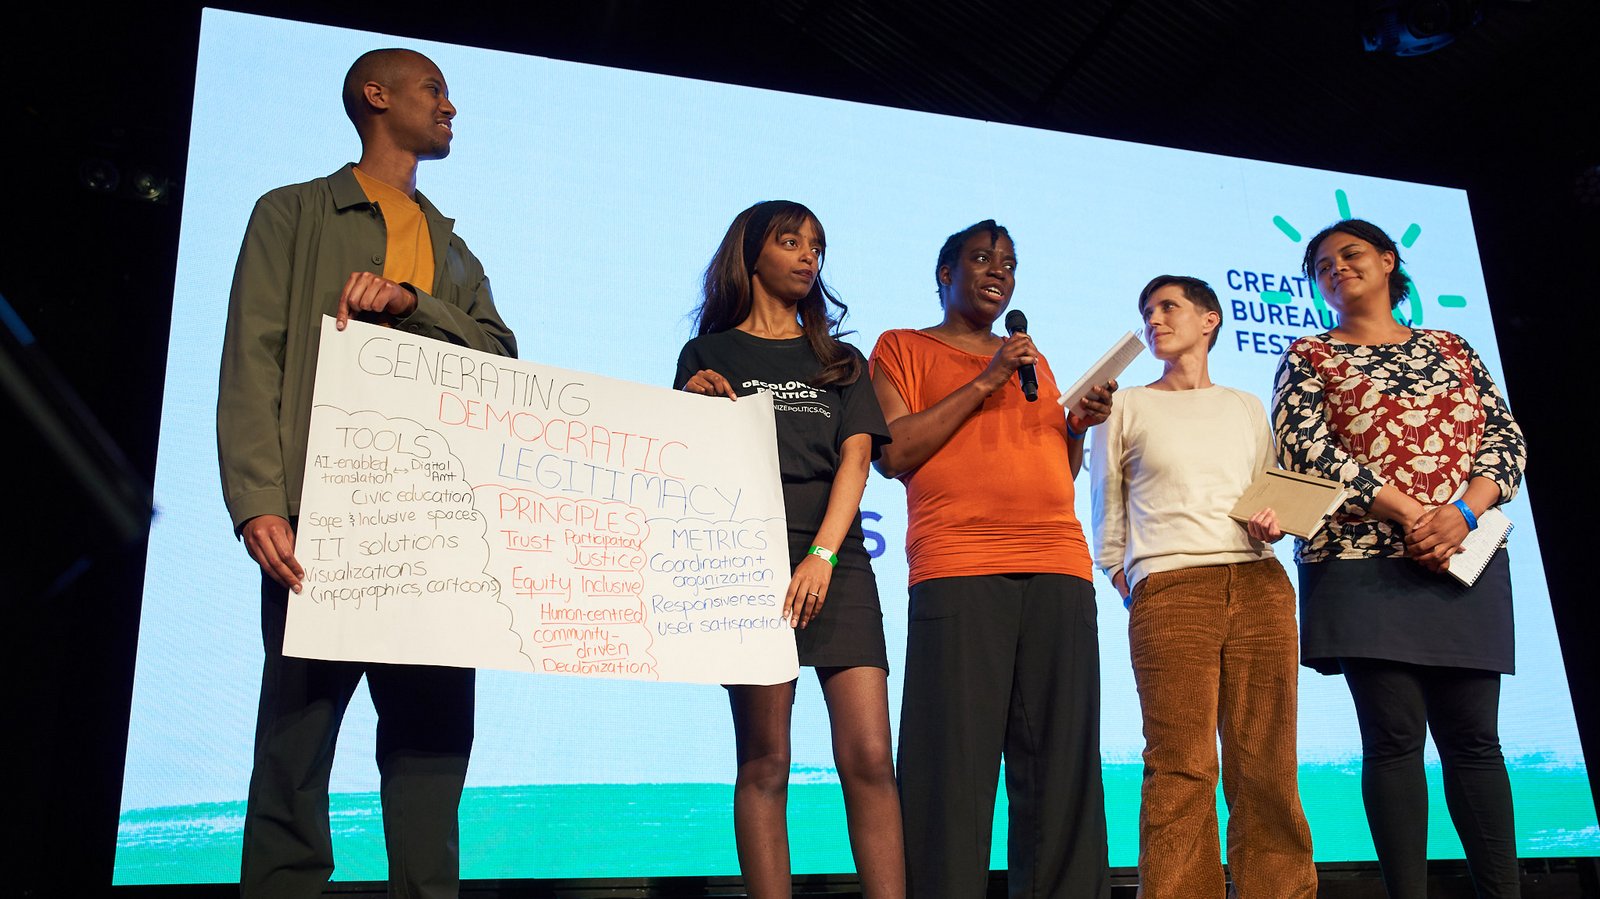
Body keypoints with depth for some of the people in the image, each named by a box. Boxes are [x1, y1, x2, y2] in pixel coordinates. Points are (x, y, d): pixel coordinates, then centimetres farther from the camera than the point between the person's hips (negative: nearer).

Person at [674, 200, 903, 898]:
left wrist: (822, 555, -11)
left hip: (837, 564, 2)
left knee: (870, 761, -7)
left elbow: (855, 462, 5)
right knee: (764, 763, -4)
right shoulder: (709, 356, 14)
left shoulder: (841, 363, 19)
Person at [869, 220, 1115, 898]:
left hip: (1059, 568, 5)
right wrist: (983, 384, -4)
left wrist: (1080, 425, 9)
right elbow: (892, 453, -2)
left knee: (1062, 762, -1)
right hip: (956, 572, -4)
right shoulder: (903, 349, 13)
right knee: (955, 760, -10)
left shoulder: (1033, 359, 27)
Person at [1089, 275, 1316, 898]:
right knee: (1182, 768, -10)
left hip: (1259, 584, 3)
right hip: (1169, 586, -2)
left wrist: (1275, 525, 1)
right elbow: (1107, 518, 14)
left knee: (1267, 767, -3)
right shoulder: (1126, 408, 16)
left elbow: (1278, 498, 23)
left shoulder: (1246, 408, 22)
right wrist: (1125, 585, 3)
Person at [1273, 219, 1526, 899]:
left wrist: (1461, 514, -10)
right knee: (1394, 736, -6)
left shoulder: (1450, 348, 19)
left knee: (1474, 735, 2)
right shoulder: (1309, 356, 9)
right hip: (1364, 565, -3)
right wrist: (1410, 515, -13)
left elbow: (1505, 436, 9)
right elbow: (1307, 449, -6)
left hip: (1463, 563, 3)